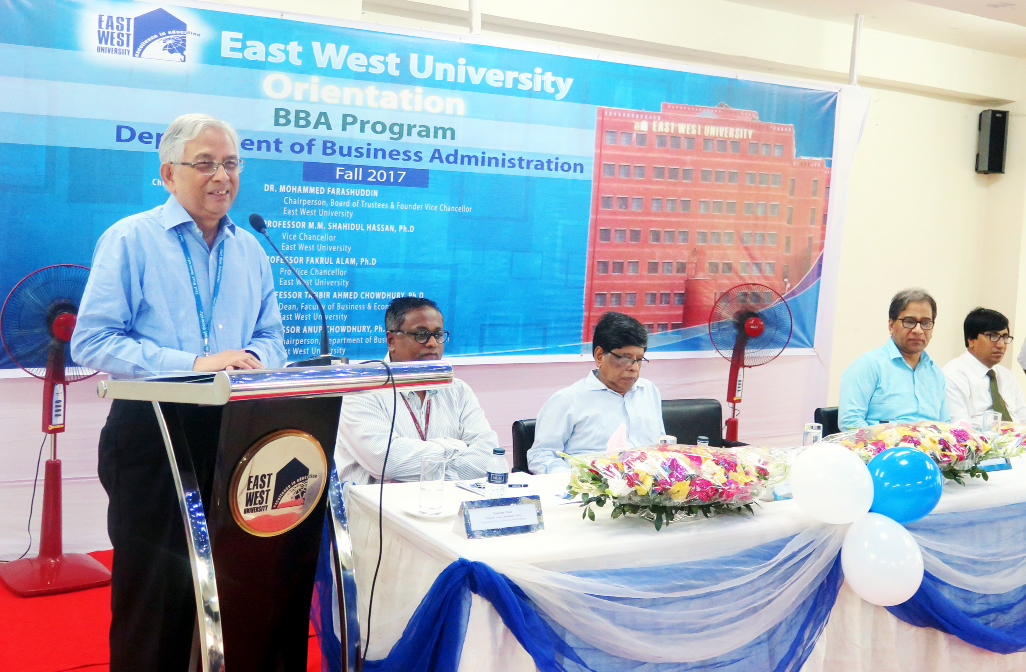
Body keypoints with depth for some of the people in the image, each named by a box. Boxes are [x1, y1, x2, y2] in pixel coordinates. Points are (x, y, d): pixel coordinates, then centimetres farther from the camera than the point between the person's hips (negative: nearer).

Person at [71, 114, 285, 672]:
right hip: (151, 433, -4)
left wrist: (249, 359, -9)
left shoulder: (250, 250, 12)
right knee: (155, 590, 3)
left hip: (232, 433, 5)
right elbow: (92, 341, -11)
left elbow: (270, 338, 16)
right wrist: (192, 365, -20)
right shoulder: (129, 240, -4)